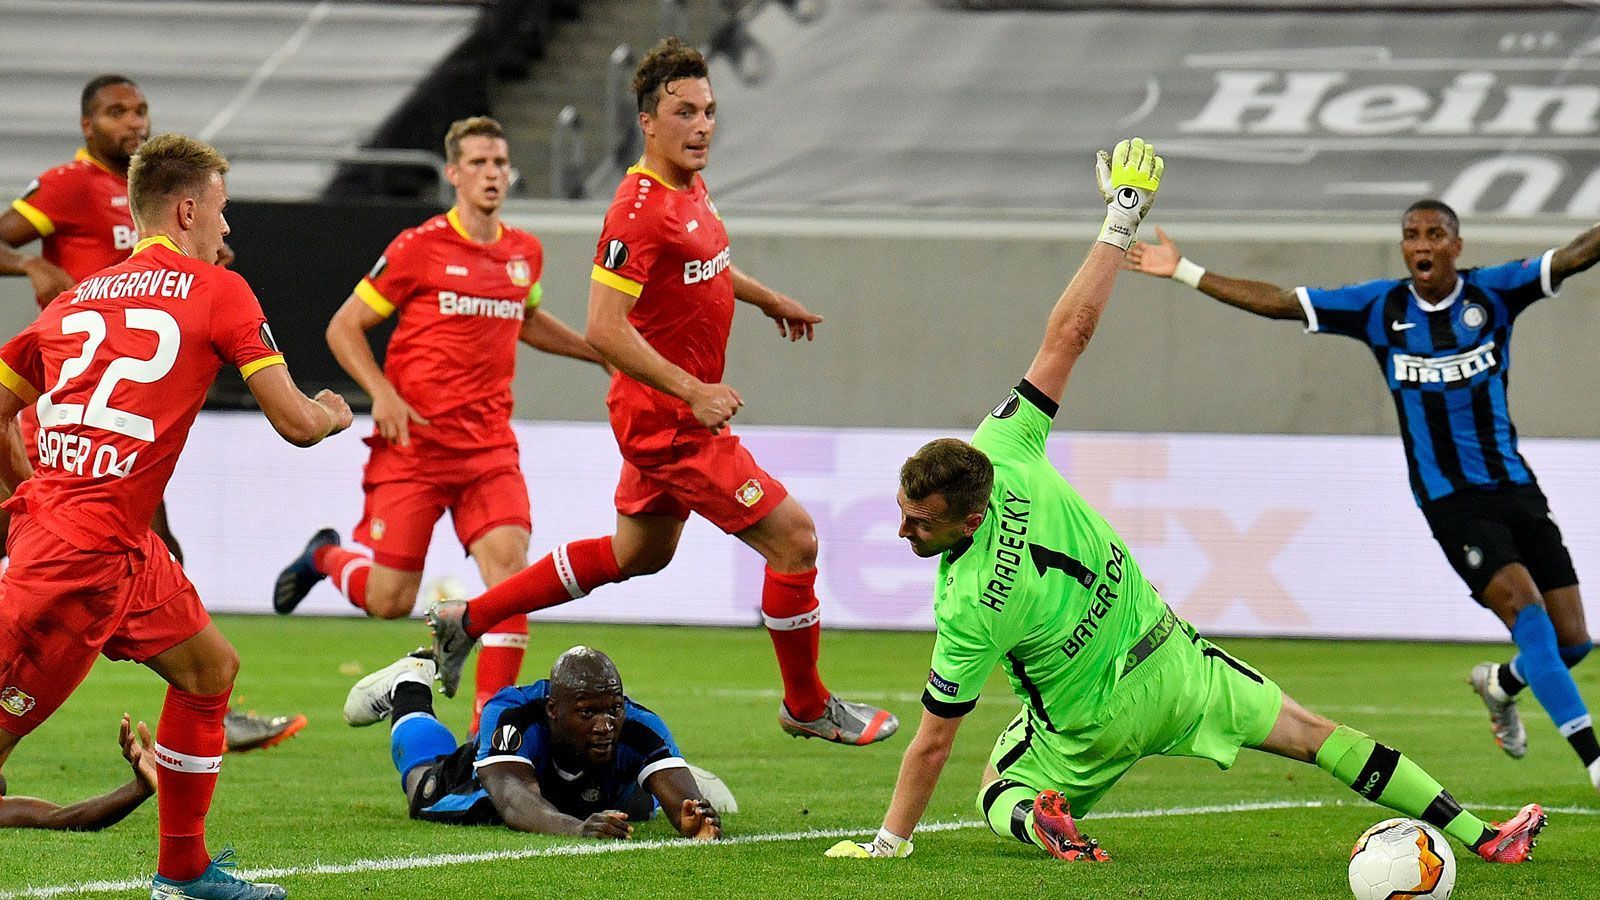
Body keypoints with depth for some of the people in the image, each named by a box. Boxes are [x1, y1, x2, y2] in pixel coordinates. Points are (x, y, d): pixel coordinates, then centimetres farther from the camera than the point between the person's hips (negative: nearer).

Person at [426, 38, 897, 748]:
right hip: (670, 418, -10)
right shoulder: (640, 209, -24)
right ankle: (806, 707, 10)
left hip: (683, 408, 10)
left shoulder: (689, 188, 6)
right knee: (793, 537, -7)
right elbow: (604, 329, -28)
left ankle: (468, 618, 33)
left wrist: (767, 298, 38)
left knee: (637, 554, 24)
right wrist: (692, 391, -29)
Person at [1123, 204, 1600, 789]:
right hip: (1451, 501, -2)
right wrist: (1184, 272, 1)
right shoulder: (1380, 307, 0)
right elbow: (1276, 302, 3)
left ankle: (1500, 685, 37)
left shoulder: (1494, 292, 0)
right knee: (1526, 609, -23)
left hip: (1516, 490, 3)